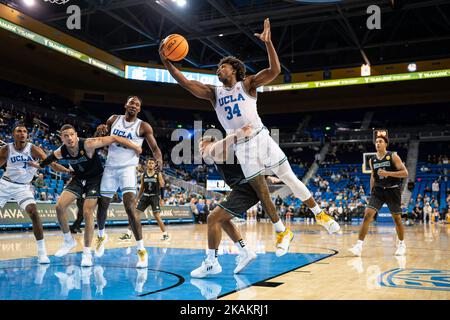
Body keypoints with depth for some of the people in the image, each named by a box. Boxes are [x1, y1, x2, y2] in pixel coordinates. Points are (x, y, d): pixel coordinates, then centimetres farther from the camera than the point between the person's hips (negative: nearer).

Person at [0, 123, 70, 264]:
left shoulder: (34, 149, -14)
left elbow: (51, 164, -24)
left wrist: (67, 170, -41)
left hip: (23, 187, -2)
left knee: (33, 212, -22)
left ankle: (42, 252, -18)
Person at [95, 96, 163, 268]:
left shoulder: (143, 127, -5)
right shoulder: (114, 120, 6)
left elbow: (155, 148, -8)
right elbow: (98, 140, 15)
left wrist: (159, 159, -32)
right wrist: (100, 130, -9)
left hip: (128, 168, -4)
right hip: (110, 167, 4)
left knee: (130, 207, -20)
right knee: (102, 205, 13)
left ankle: (141, 250, -18)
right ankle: (101, 235, 43)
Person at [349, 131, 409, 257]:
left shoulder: (393, 156, -7)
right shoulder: (372, 160, 6)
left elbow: (405, 173, -12)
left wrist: (387, 173, -22)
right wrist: (371, 192, 16)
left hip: (392, 190, -3)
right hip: (378, 190, 3)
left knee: (397, 218, 9)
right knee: (367, 215, -13)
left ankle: (401, 244, 32)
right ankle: (359, 245, -16)